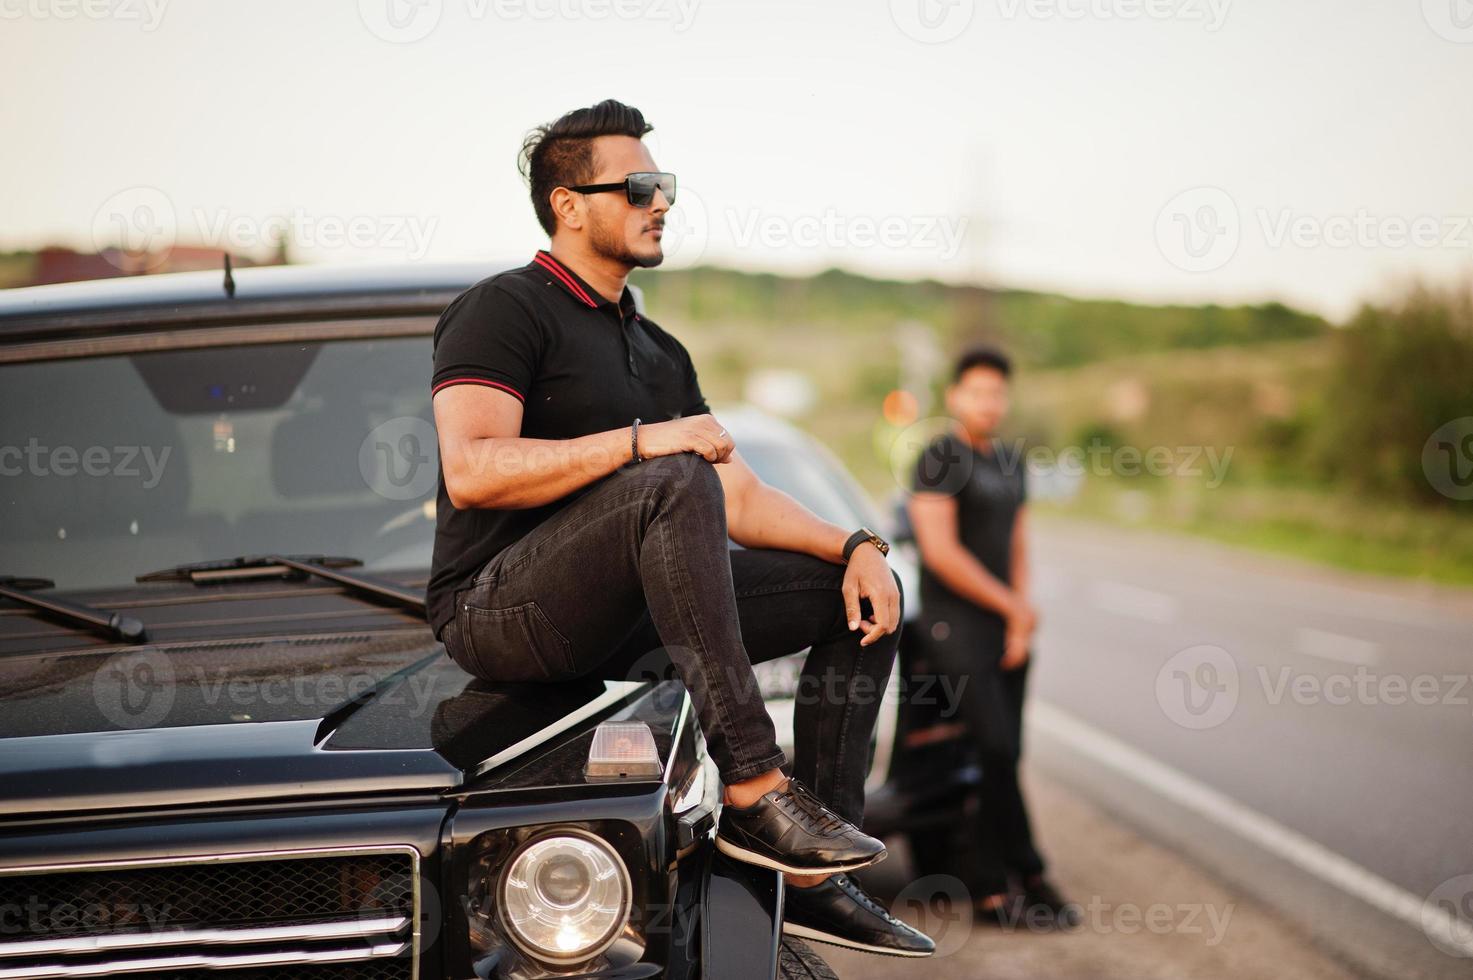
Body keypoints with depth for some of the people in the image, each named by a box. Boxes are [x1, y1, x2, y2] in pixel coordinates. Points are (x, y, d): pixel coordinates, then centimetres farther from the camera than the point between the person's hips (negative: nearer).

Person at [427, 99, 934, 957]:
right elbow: (469, 471, -21)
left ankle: (815, 880, -5)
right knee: (673, 483, -33)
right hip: (498, 611, -9)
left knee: (862, 591, 3)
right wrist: (639, 442, -26)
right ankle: (755, 792, -35)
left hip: (621, 619, 9)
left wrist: (857, 546, -1)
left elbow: (741, 499, 16)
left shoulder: (658, 352, 21)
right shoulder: (505, 309, -5)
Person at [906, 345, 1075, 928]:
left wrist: (1019, 624, 1)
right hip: (954, 624, -7)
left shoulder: (1010, 464, 16)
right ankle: (1031, 877, -5)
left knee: (1003, 760, 4)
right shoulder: (939, 459, -8)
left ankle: (993, 893, 7)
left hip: (1004, 625, 7)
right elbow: (940, 552, -16)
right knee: (998, 751, -14)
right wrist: (1015, 607, -10)